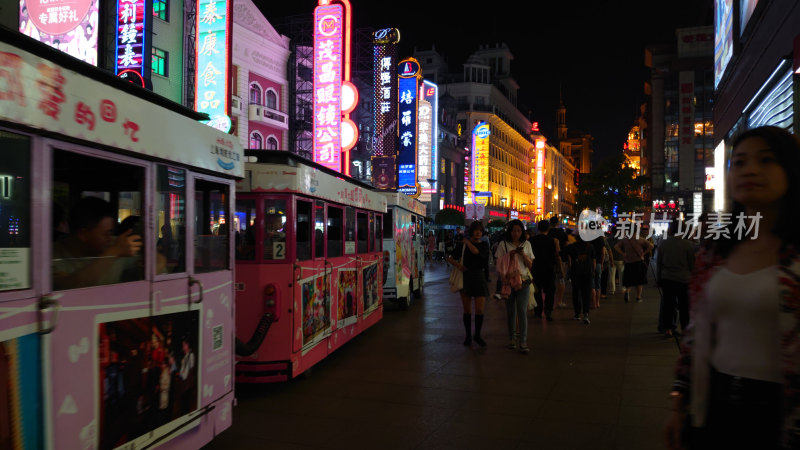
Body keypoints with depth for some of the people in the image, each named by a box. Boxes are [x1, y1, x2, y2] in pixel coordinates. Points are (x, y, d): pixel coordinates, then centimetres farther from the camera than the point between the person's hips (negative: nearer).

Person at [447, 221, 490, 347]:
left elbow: (475, 251, -19)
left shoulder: (484, 245, 3)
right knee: (467, 309, 6)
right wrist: (458, 265, -11)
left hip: (478, 277, 0)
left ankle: (477, 335, 14)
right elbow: (450, 258, 7)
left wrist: (467, 241, -4)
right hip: (465, 277, 1)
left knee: (479, 310, -5)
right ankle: (468, 335, 19)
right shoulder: (462, 245, 4)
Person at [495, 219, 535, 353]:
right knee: (511, 312, 6)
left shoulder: (526, 244, 7)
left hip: (523, 280, 0)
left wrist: (523, 255, -11)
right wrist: (510, 255, -13)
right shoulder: (503, 244, 2)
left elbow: (530, 264, 7)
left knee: (522, 311, -8)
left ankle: (523, 342, -8)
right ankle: (512, 339, 19)